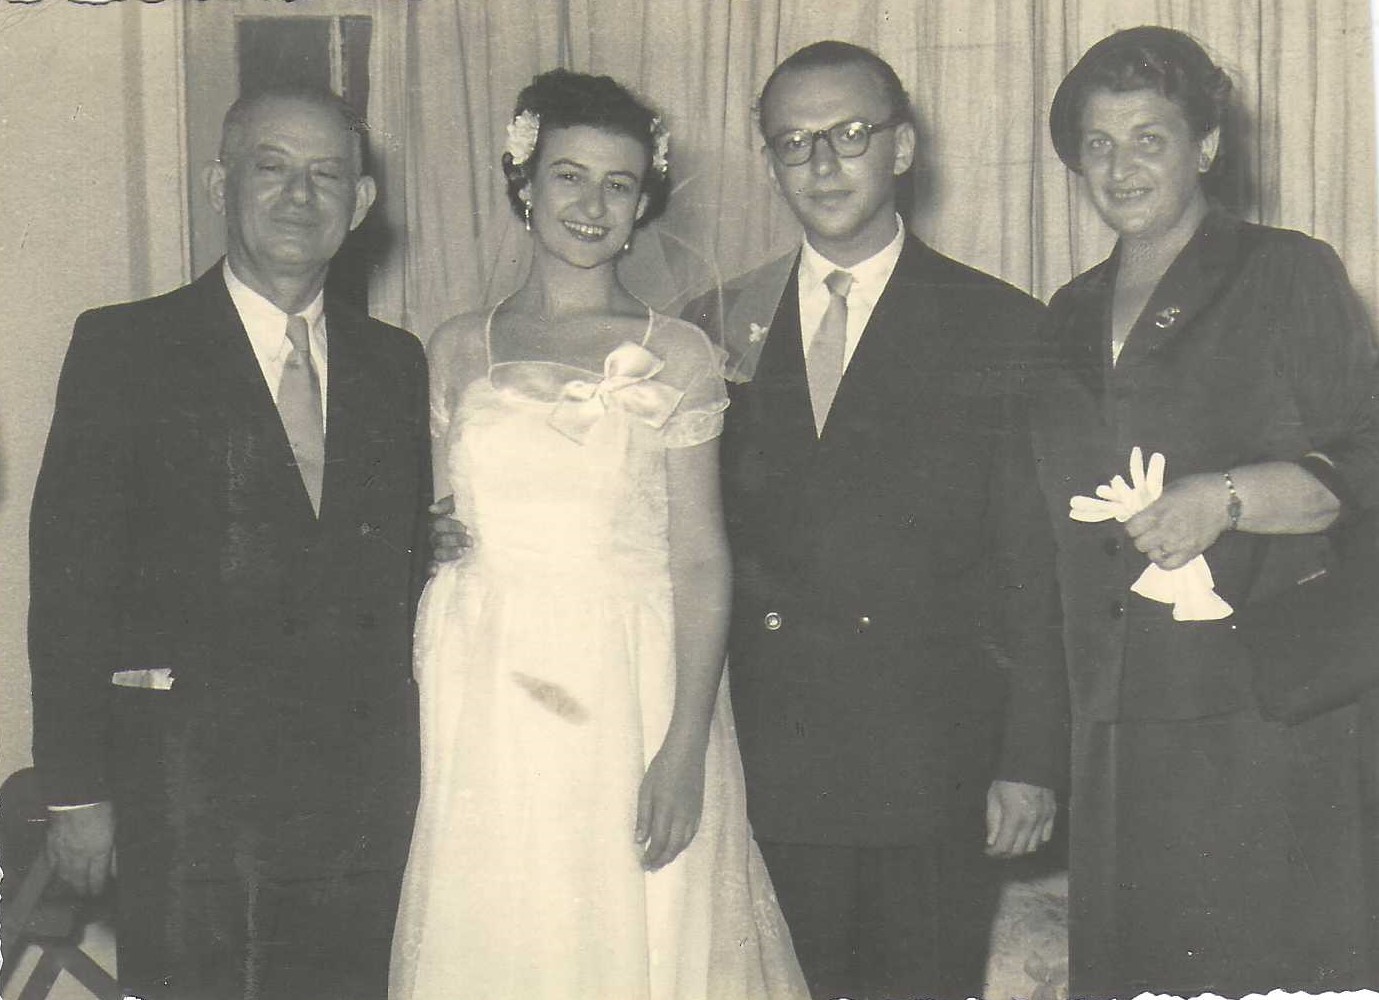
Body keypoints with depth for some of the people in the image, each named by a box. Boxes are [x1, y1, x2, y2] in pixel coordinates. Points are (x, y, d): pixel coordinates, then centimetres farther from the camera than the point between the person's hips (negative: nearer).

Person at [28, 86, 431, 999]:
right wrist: (78, 787, -8)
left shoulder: (395, 363, 12)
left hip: (366, 782, 4)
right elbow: (72, 577, -4)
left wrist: (409, 761, 8)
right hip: (189, 776, -3)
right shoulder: (124, 349, -1)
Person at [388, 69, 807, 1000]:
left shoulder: (678, 356, 1)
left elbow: (701, 560, -4)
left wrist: (686, 747, -12)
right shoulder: (458, 350, 9)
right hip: (485, 705, 2)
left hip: (631, 698, -2)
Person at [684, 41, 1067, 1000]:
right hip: (767, 765, 2)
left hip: (937, 772, -2)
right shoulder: (720, 328, 9)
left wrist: (1032, 760, -5)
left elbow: (1037, 563, 0)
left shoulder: (1003, 329, 2)